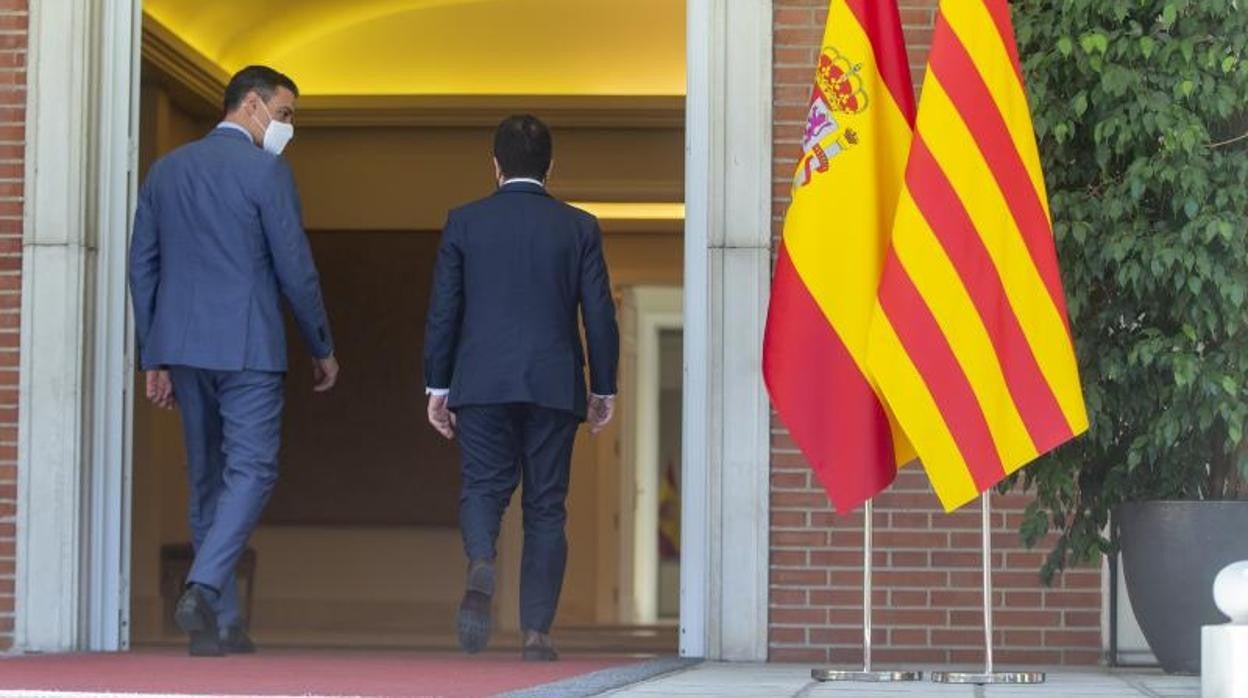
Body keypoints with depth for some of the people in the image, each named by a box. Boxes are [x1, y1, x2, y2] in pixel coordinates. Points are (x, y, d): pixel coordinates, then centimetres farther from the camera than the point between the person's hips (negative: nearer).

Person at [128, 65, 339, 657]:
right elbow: (294, 268, -7)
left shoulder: (166, 170, 13)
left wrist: (153, 358, 16)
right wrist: (322, 348, 4)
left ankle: (222, 623, 12)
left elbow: (142, 266, 12)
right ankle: (202, 590, -22)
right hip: (245, 344, -6)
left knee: (208, 476, 12)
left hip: (181, 345, 6)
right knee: (251, 470, -3)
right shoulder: (266, 171, -6)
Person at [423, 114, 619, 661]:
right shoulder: (579, 227, 3)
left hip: (482, 384, 0)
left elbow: (442, 310, 2)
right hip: (554, 385, 0)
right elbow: (599, 314, 3)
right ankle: (536, 631, 2)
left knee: (483, 488, 7)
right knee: (545, 506, 6)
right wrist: (603, 388, 12)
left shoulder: (464, 222, 2)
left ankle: (481, 567, -24)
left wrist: (437, 386, 9)